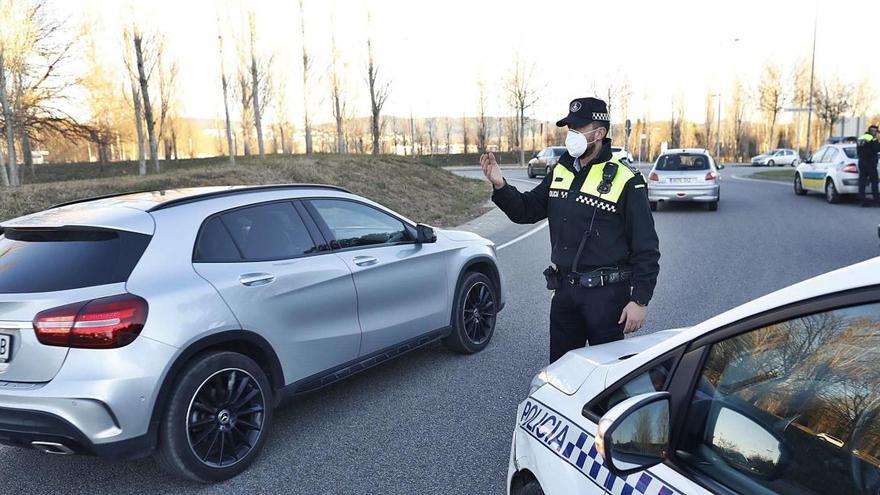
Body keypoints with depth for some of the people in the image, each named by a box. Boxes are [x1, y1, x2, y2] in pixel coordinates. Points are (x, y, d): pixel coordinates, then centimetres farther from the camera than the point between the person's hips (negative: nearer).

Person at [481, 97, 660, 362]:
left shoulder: (626, 181, -11)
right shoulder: (561, 171, 8)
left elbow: (646, 248, -10)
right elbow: (527, 210, 11)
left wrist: (640, 300, -13)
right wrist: (500, 186, -7)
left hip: (607, 294, -6)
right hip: (564, 291, 6)